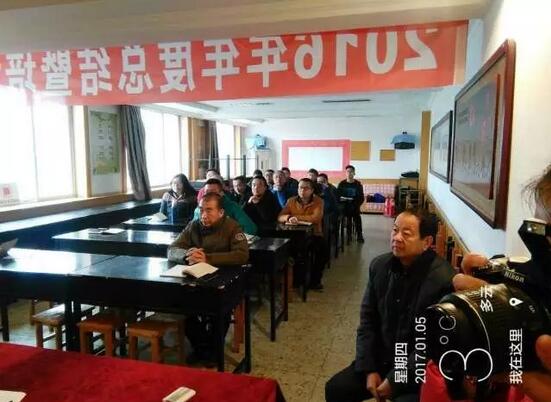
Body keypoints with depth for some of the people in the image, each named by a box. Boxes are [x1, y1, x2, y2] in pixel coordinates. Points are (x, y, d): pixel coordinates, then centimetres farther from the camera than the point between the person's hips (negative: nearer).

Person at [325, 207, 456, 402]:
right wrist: (369, 369, -4)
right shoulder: (379, 265, -3)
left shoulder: (444, 280, -22)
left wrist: (395, 380, -16)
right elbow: (368, 319, 3)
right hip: (382, 359, 5)